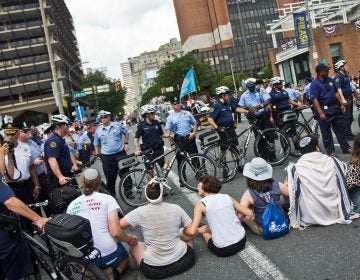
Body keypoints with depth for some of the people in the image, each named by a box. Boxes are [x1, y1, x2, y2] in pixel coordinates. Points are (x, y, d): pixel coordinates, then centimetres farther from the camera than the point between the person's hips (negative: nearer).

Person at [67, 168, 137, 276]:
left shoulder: (71, 205, 4)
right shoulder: (107, 199, -7)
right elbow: (115, 232, -14)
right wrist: (129, 239, 6)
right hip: (108, 255, -4)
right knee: (125, 256, 31)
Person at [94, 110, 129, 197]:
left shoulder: (117, 125, 0)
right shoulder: (98, 130, 3)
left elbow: (126, 133, 13)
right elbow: (96, 144, 13)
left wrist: (126, 143, 3)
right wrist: (97, 155, 4)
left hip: (121, 154, -1)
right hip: (107, 157, 1)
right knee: (110, 178, 7)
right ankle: (112, 194, 23)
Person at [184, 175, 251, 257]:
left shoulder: (201, 204, -6)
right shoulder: (228, 197, 6)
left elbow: (192, 232, -15)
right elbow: (249, 213, 8)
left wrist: (184, 230, 7)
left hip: (223, 250, -4)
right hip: (241, 241, 4)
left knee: (205, 230, 27)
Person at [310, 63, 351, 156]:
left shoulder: (330, 80, 7)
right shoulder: (314, 84, -13)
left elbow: (336, 92, 15)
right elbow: (314, 99, -18)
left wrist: (342, 104, 9)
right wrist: (320, 113, -23)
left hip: (335, 107, 7)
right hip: (324, 110, -6)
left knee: (341, 129, 13)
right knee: (326, 132, 5)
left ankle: (346, 148, 24)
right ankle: (330, 151, 16)